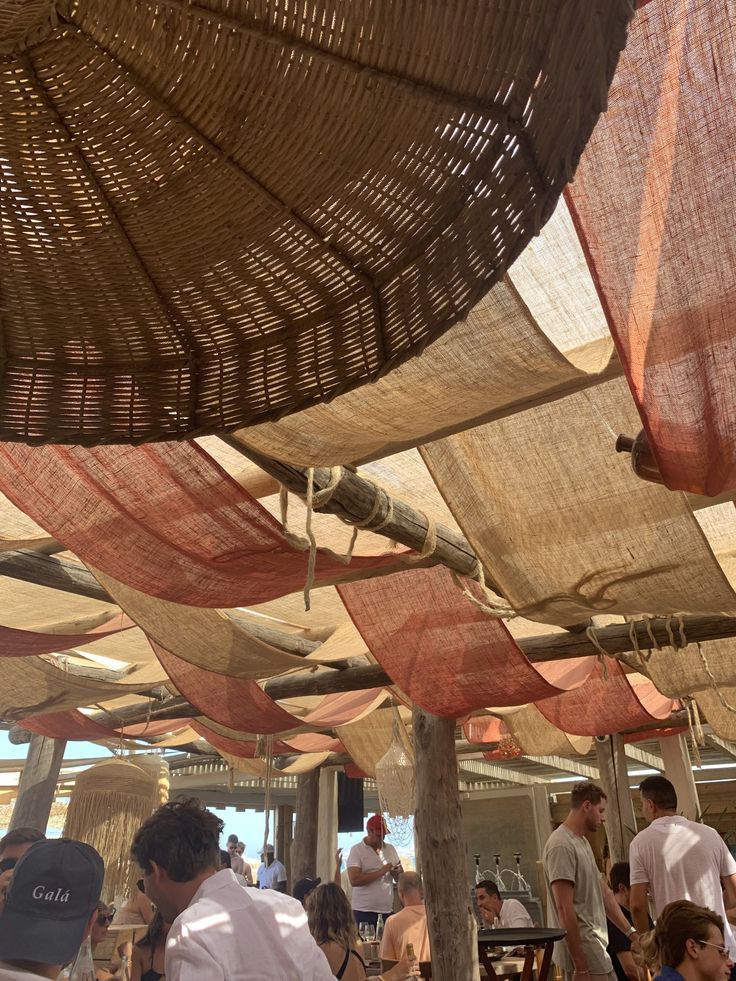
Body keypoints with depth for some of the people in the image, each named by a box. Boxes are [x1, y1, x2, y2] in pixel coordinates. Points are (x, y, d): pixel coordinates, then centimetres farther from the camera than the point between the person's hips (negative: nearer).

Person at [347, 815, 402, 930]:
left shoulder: (390, 849, 12)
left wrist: (398, 873, -5)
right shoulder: (357, 850, -5)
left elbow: (401, 878, 19)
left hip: (388, 911, 4)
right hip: (364, 912, -4)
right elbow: (354, 880, -17)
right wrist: (380, 872, -18)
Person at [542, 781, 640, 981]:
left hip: (594, 946, 9)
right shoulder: (562, 845, -20)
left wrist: (631, 932, 12)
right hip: (584, 953, -9)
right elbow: (564, 909, -22)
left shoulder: (583, 842, 13)